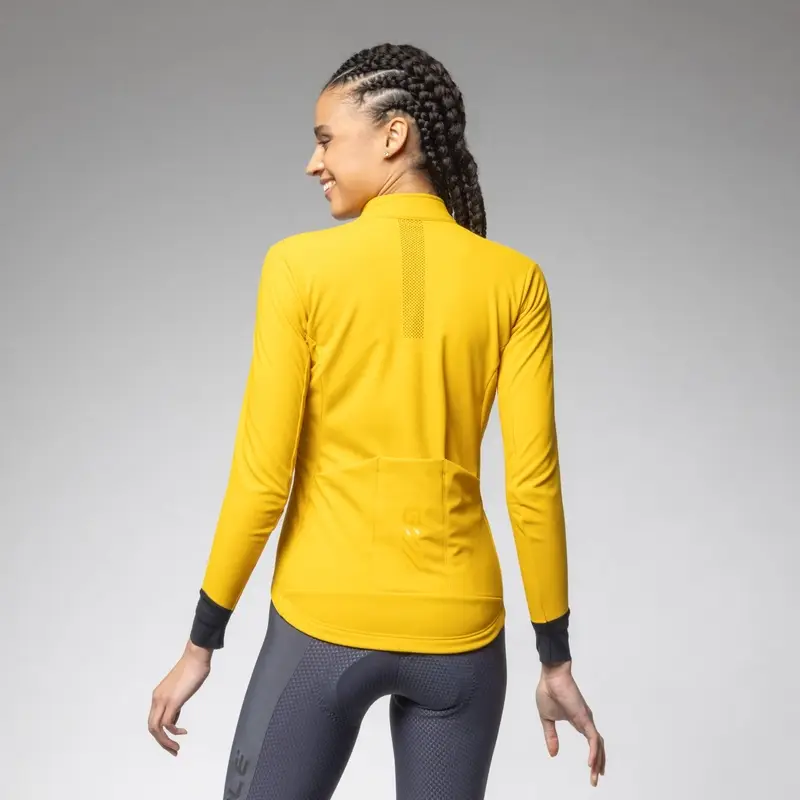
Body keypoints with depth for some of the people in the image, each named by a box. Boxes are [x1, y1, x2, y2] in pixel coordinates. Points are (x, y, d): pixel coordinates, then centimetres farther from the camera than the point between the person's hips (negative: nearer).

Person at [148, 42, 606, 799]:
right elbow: (532, 484, -5)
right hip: (458, 626, 2)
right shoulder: (514, 280, -3)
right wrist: (555, 659, 5)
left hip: (323, 621, -2)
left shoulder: (299, 266, -9)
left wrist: (201, 643, 1)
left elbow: (261, 476, -9)